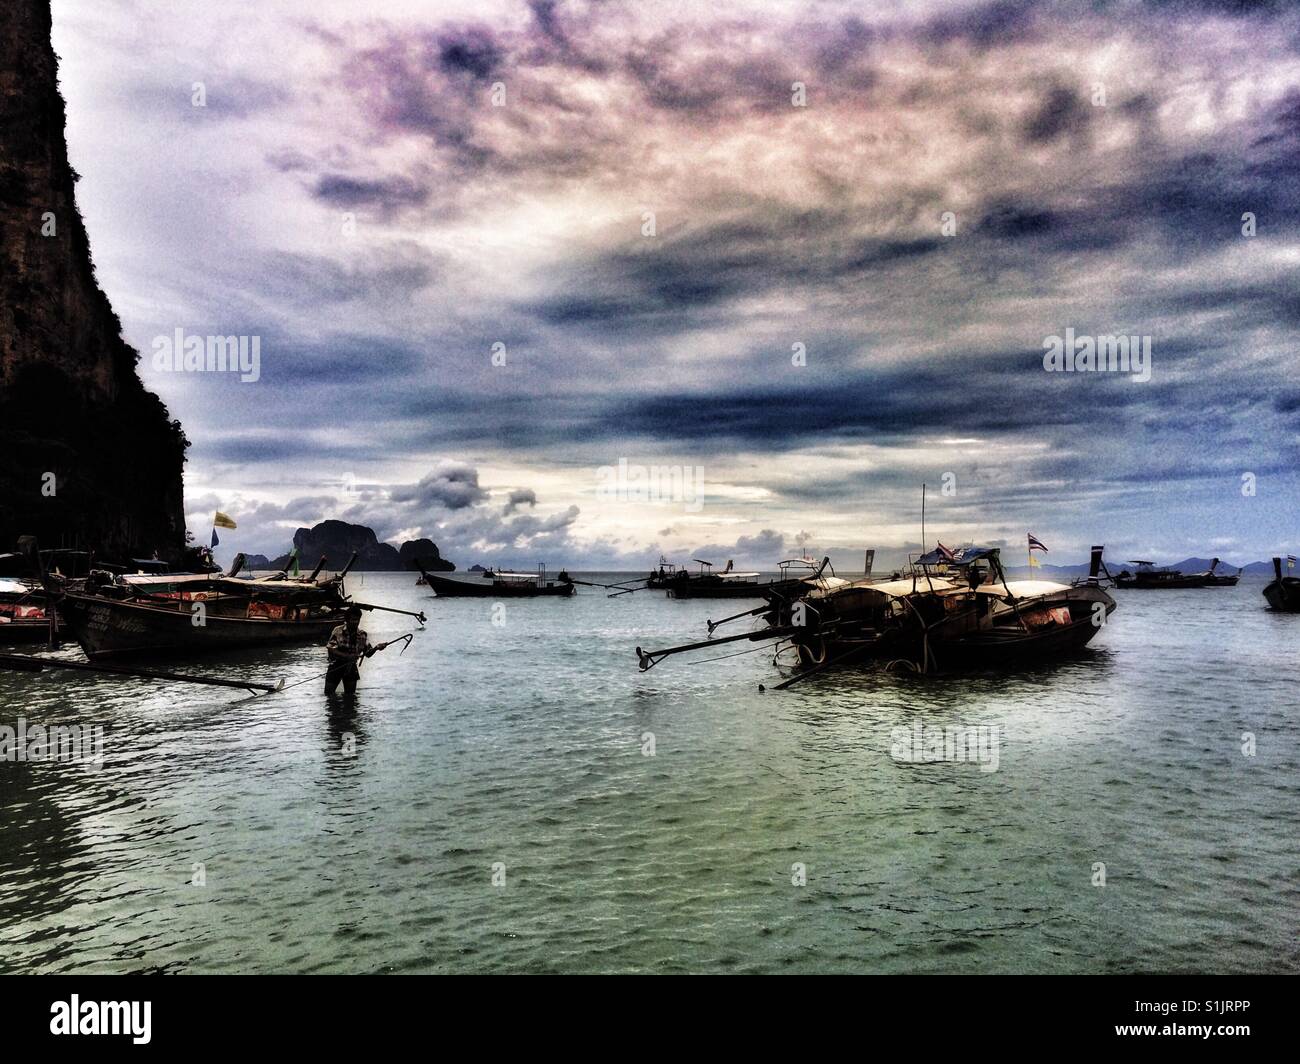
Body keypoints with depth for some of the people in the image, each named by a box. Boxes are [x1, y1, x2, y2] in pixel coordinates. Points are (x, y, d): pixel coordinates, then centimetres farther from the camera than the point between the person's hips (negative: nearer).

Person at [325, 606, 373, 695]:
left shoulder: (362, 634, -2)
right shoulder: (338, 631, -12)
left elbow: (368, 653, 0)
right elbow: (330, 649, -19)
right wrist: (347, 656, -30)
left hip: (351, 667, 3)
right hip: (336, 666, -2)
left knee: (350, 694, 4)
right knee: (329, 693, 2)